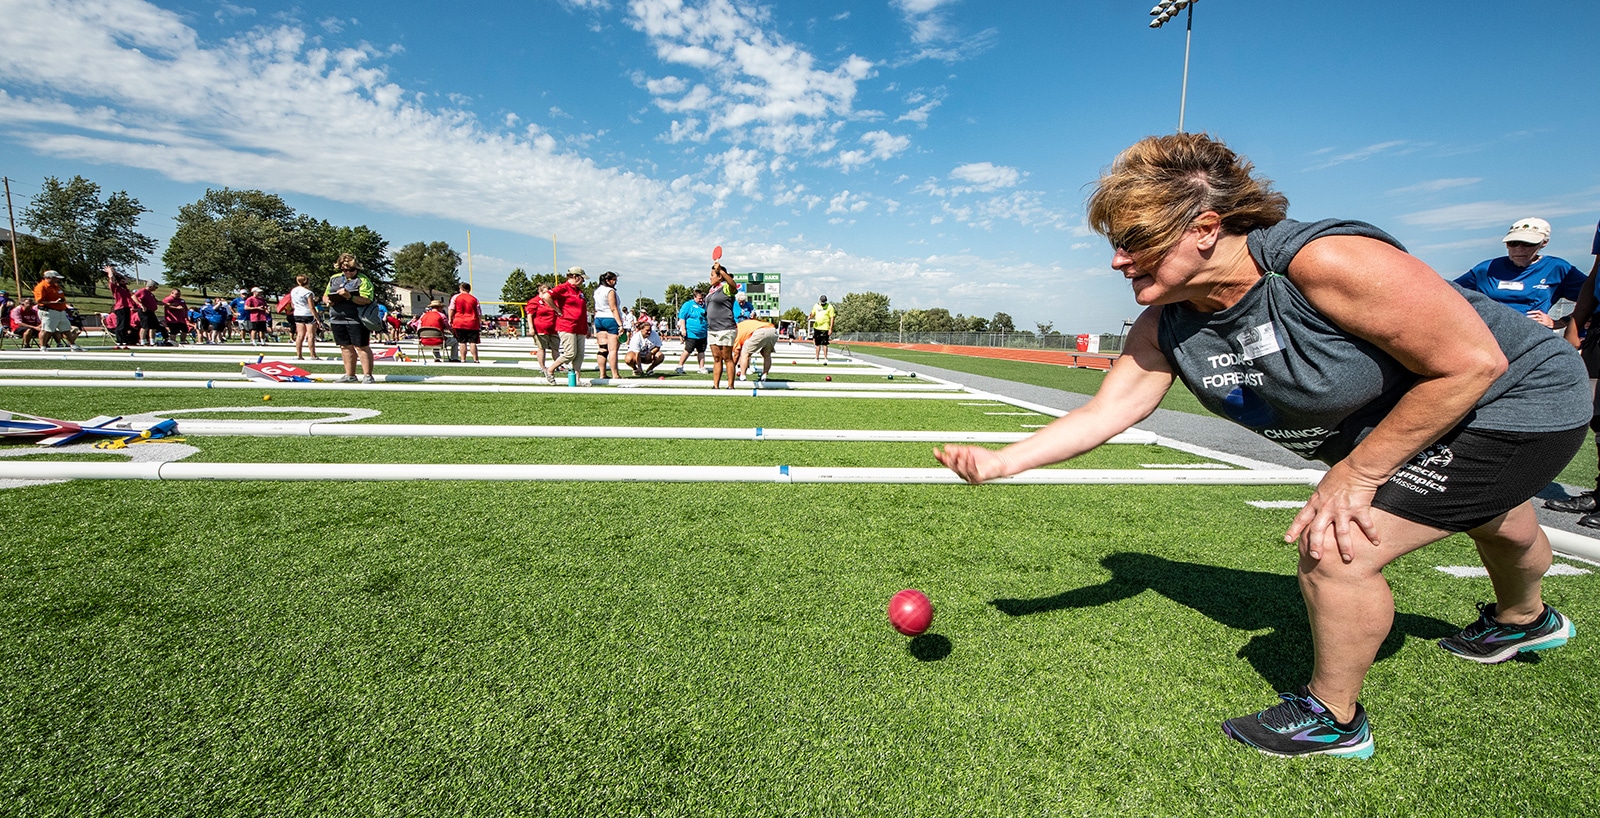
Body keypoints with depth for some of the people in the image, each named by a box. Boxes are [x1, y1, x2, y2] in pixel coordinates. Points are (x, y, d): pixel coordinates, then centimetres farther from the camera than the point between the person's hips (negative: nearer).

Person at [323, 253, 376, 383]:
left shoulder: (363, 280, -5)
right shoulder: (334, 279, 15)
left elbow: (367, 300, -16)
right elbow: (325, 295, 23)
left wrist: (350, 297, -29)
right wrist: (327, 301, 1)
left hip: (356, 320, -6)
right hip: (337, 319, 7)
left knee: (362, 347, -5)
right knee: (345, 348, 11)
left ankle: (367, 376, -2)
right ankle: (349, 375, 19)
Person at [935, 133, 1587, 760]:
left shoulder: (1325, 260, -39)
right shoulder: (1165, 327, -17)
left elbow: (1473, 362, -31)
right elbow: (1104, 412, -17)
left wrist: (1356, 472, -28)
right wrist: (1001, 461, -28)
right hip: (1379, 431, 7)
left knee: (1336, 549, -21)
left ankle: (1331, 718, 5)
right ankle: (1522, 620, 69)